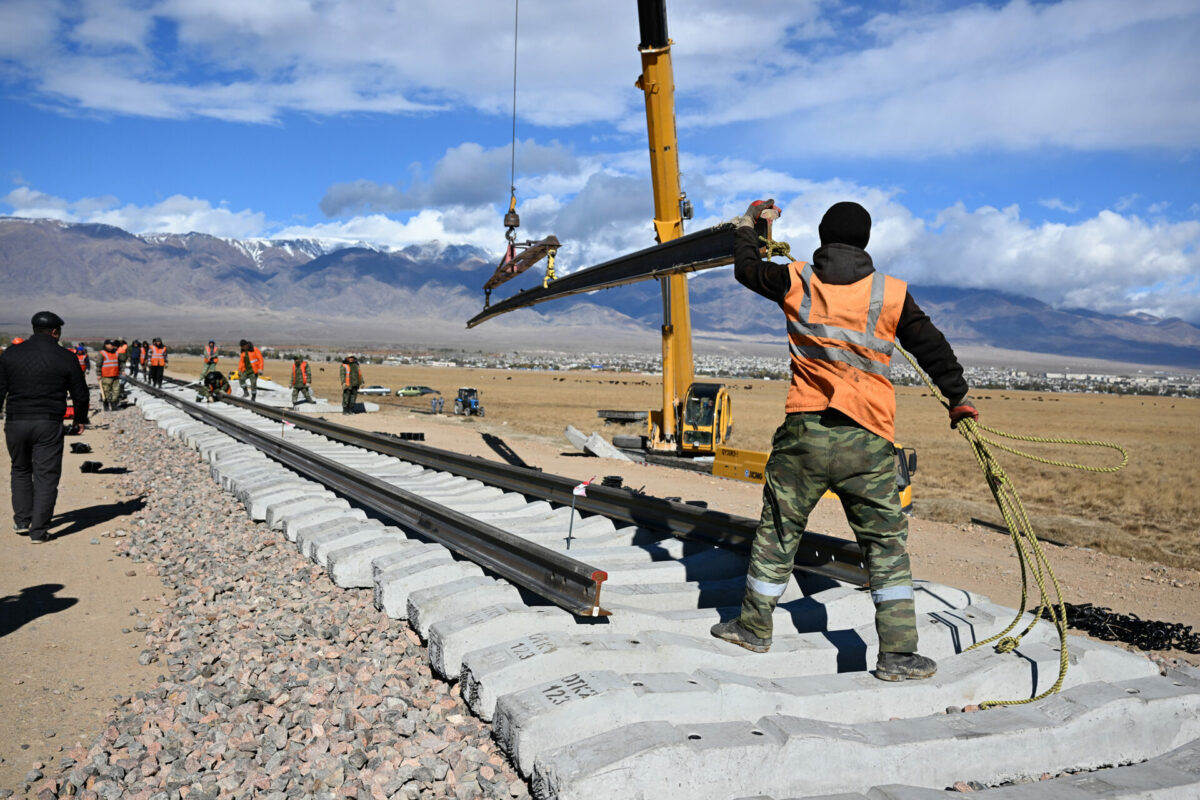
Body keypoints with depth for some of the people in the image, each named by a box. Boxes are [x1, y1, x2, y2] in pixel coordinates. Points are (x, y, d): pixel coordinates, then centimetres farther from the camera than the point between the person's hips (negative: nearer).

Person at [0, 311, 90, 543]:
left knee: (20, 471, 22)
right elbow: (80, 394, 3)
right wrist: (81, 419, 20)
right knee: (46, 476, 3)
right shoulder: (65, 358, -3)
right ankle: (38, 531, 3)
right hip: (49, 424, -3)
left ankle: (22, 521, 24)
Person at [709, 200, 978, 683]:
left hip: (804, 433, 1)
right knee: (886, 546, 9)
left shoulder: (794, 283, 4)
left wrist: (749, 224, 42)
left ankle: (754, 626, 30)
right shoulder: (892, 295, 2)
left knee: (777, 532, 16)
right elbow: (932, 347, 12)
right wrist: (959, 399, 27)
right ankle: (897, 653, 9)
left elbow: (746, 269, 23)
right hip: (867, 443, -1)